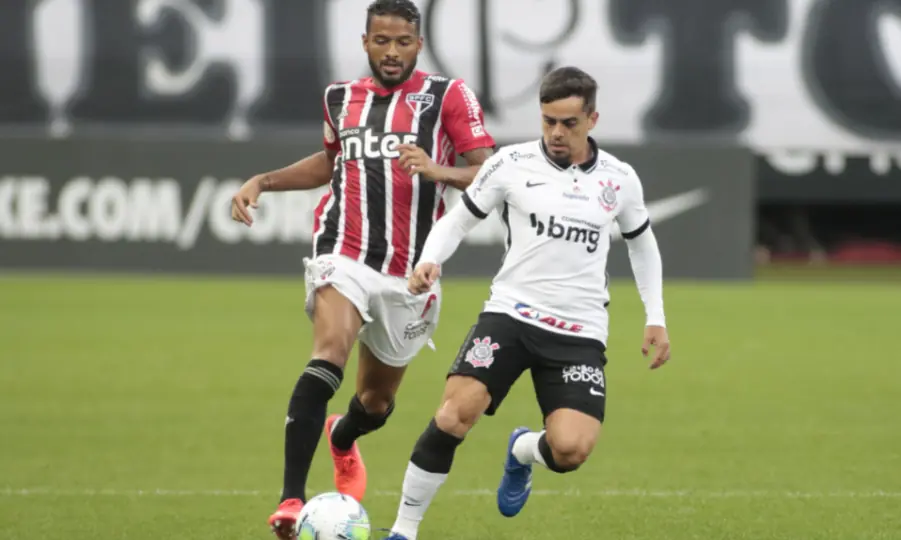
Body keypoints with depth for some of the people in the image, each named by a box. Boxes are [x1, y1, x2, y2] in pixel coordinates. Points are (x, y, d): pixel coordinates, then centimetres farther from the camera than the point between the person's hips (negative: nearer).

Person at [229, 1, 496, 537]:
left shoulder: (447, 95, -1)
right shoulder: (341, 97, 10)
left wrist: (438, 171, -26)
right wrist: (262, 182, 18)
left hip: (410, 273, 0)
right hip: (345, 256, 0)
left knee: (378, 400, 16)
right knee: (329, 354, -29)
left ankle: (342, 438, 55)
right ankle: (292, 497, -34)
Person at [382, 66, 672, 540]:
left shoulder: (619, 180, 6)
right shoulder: (512, 164, -1)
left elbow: (642, 242, 23)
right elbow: (459, 219, 7)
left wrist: (656, 318, 17)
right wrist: (429, 260, -13)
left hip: (580, 333, 1)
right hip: (511, 314, -1)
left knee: (570, 451, -18)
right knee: (455, 413, -24)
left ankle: (523, 451, 21)